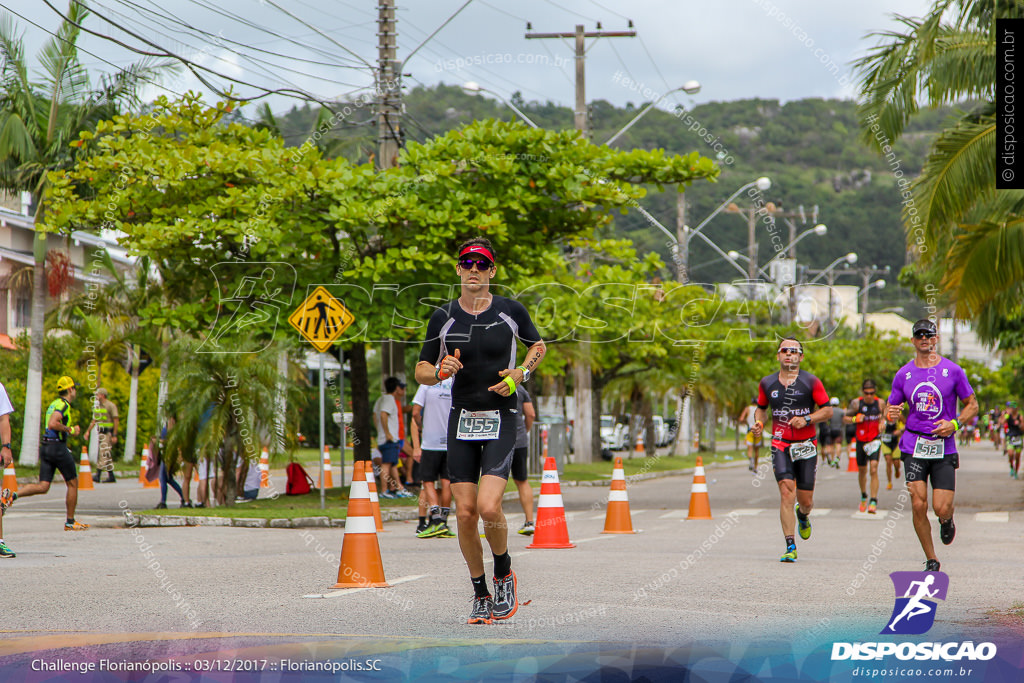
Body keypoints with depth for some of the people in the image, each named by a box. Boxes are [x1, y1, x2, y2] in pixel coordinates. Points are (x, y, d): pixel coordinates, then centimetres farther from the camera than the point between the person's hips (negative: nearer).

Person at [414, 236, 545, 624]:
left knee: (488, 506, -19)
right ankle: (480, 595, 16)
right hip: (462, 419, 2)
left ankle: (504, 574, 9)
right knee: (465, 513, -1)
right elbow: (421, 373, 8)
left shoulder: (511, 311, -1)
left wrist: (520, 373, -2)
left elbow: (537, 345, 17)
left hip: (501, 419, -2)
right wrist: (440, 371, -14)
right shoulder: (443, 318, 2)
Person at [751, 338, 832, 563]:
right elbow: (761, 407, 21)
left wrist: (807, 420, -16)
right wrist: (759, 422, 0)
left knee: (805, 500, 4)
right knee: (787, 493, -17)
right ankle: (790, 547, -16)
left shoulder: (811, 382, -2)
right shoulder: (767, 383, 6)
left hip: (806, 445, 0)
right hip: (780, 445, 0)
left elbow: (827, 410, 0)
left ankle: (803, 515, 43)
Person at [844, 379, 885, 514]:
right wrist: (855, 419, -20)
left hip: (875, 440, -1)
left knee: (873, 470, -16)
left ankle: (873, 501, -18)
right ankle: (863, 497, 38)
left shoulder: (879, 403, -2)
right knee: (862, 471, 14)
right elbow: (845, 418, 0)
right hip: (861, 440, 1)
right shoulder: (856, 403, -6)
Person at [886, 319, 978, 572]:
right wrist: (892, 414, -11)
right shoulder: (904, 374, 6)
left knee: (942, 508, -10)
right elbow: (890, 410, 14)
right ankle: (931, 560, 8)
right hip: (914, 447, 1)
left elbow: (972, 405, 8)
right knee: (919, 505, -9)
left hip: (944, 447, -1)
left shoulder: (952, 371, 1)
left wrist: (954, 424, -10)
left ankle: (947, 520, 30)